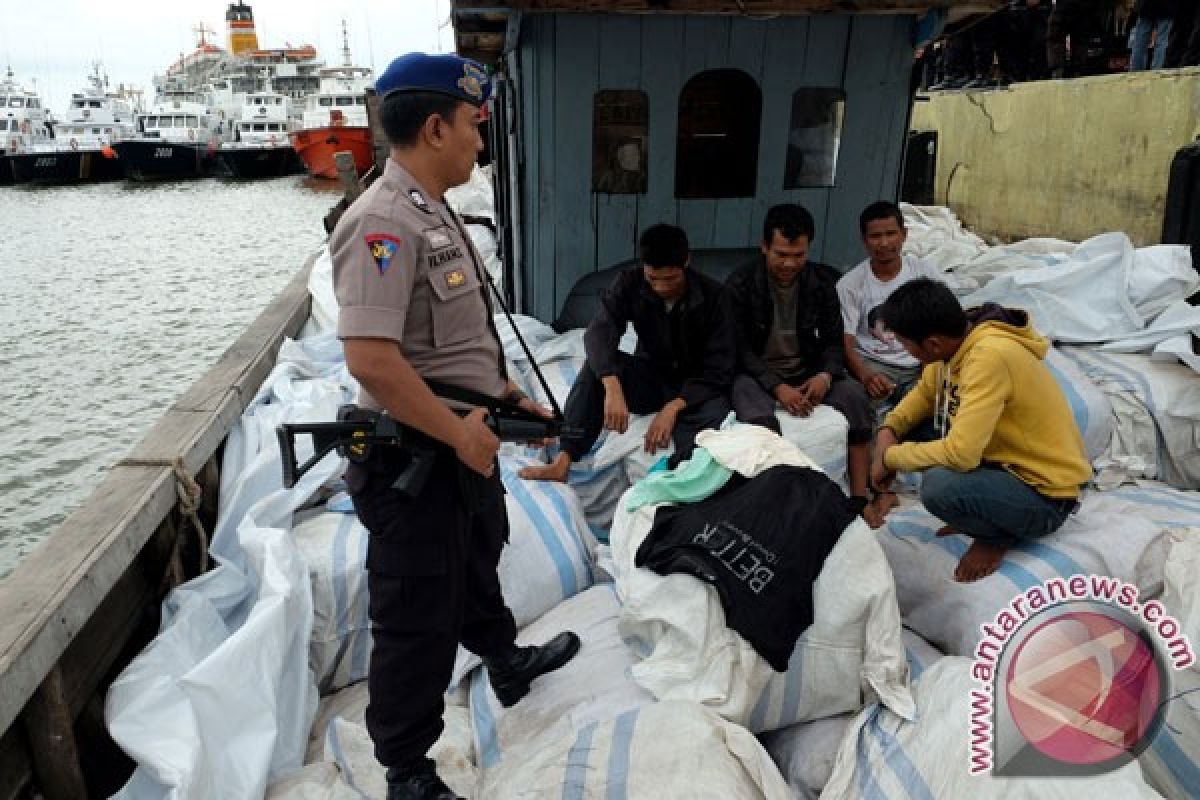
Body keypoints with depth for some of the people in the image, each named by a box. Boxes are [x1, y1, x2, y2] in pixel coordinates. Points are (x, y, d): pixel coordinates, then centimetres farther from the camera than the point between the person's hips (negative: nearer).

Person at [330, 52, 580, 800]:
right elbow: (371, 358, -31)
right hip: (415, 458, -10)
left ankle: (507, 663, 56)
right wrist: (460, 433, -23)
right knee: (419, 619, 5)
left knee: (477, 566, 30)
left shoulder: (436, 211, 10)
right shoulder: (383, 222, -23)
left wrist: (510, 396, 16)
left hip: (466, 440, 10)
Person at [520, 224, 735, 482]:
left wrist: (674, 407, -32)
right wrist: (613, 388, -46)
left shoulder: (713, 296, -17)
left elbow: (719, 369, -18)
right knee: (599, 364, -27)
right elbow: (599, 334, -28)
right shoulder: (629, 284, -12)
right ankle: (563, 461, -32)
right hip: (650, 378, 2)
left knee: (713, 413, -37)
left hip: (696, 387, -2)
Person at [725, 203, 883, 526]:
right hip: (756, 373, -3)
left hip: (806, 371, 4)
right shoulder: (741, 284, -8)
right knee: (759, 418, -37)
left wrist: (826, 375, -17)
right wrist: (777, 387, -25)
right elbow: (740, 349, -10)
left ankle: (859, 498, -19)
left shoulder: (821, 281, 2)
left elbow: (833, 339, 6)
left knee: (855, 394, -23)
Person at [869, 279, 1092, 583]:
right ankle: (979, 513, 12)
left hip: (1044, 494, -9)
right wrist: (889, 430, -7)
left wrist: (891, 457, -20)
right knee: (911, 431, 1)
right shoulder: (956, 337, -6)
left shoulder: (990, 357, -31)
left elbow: (960, 453, -36)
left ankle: (999, 535, -1)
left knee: (939, 486, -34)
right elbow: (925, 392, 12)